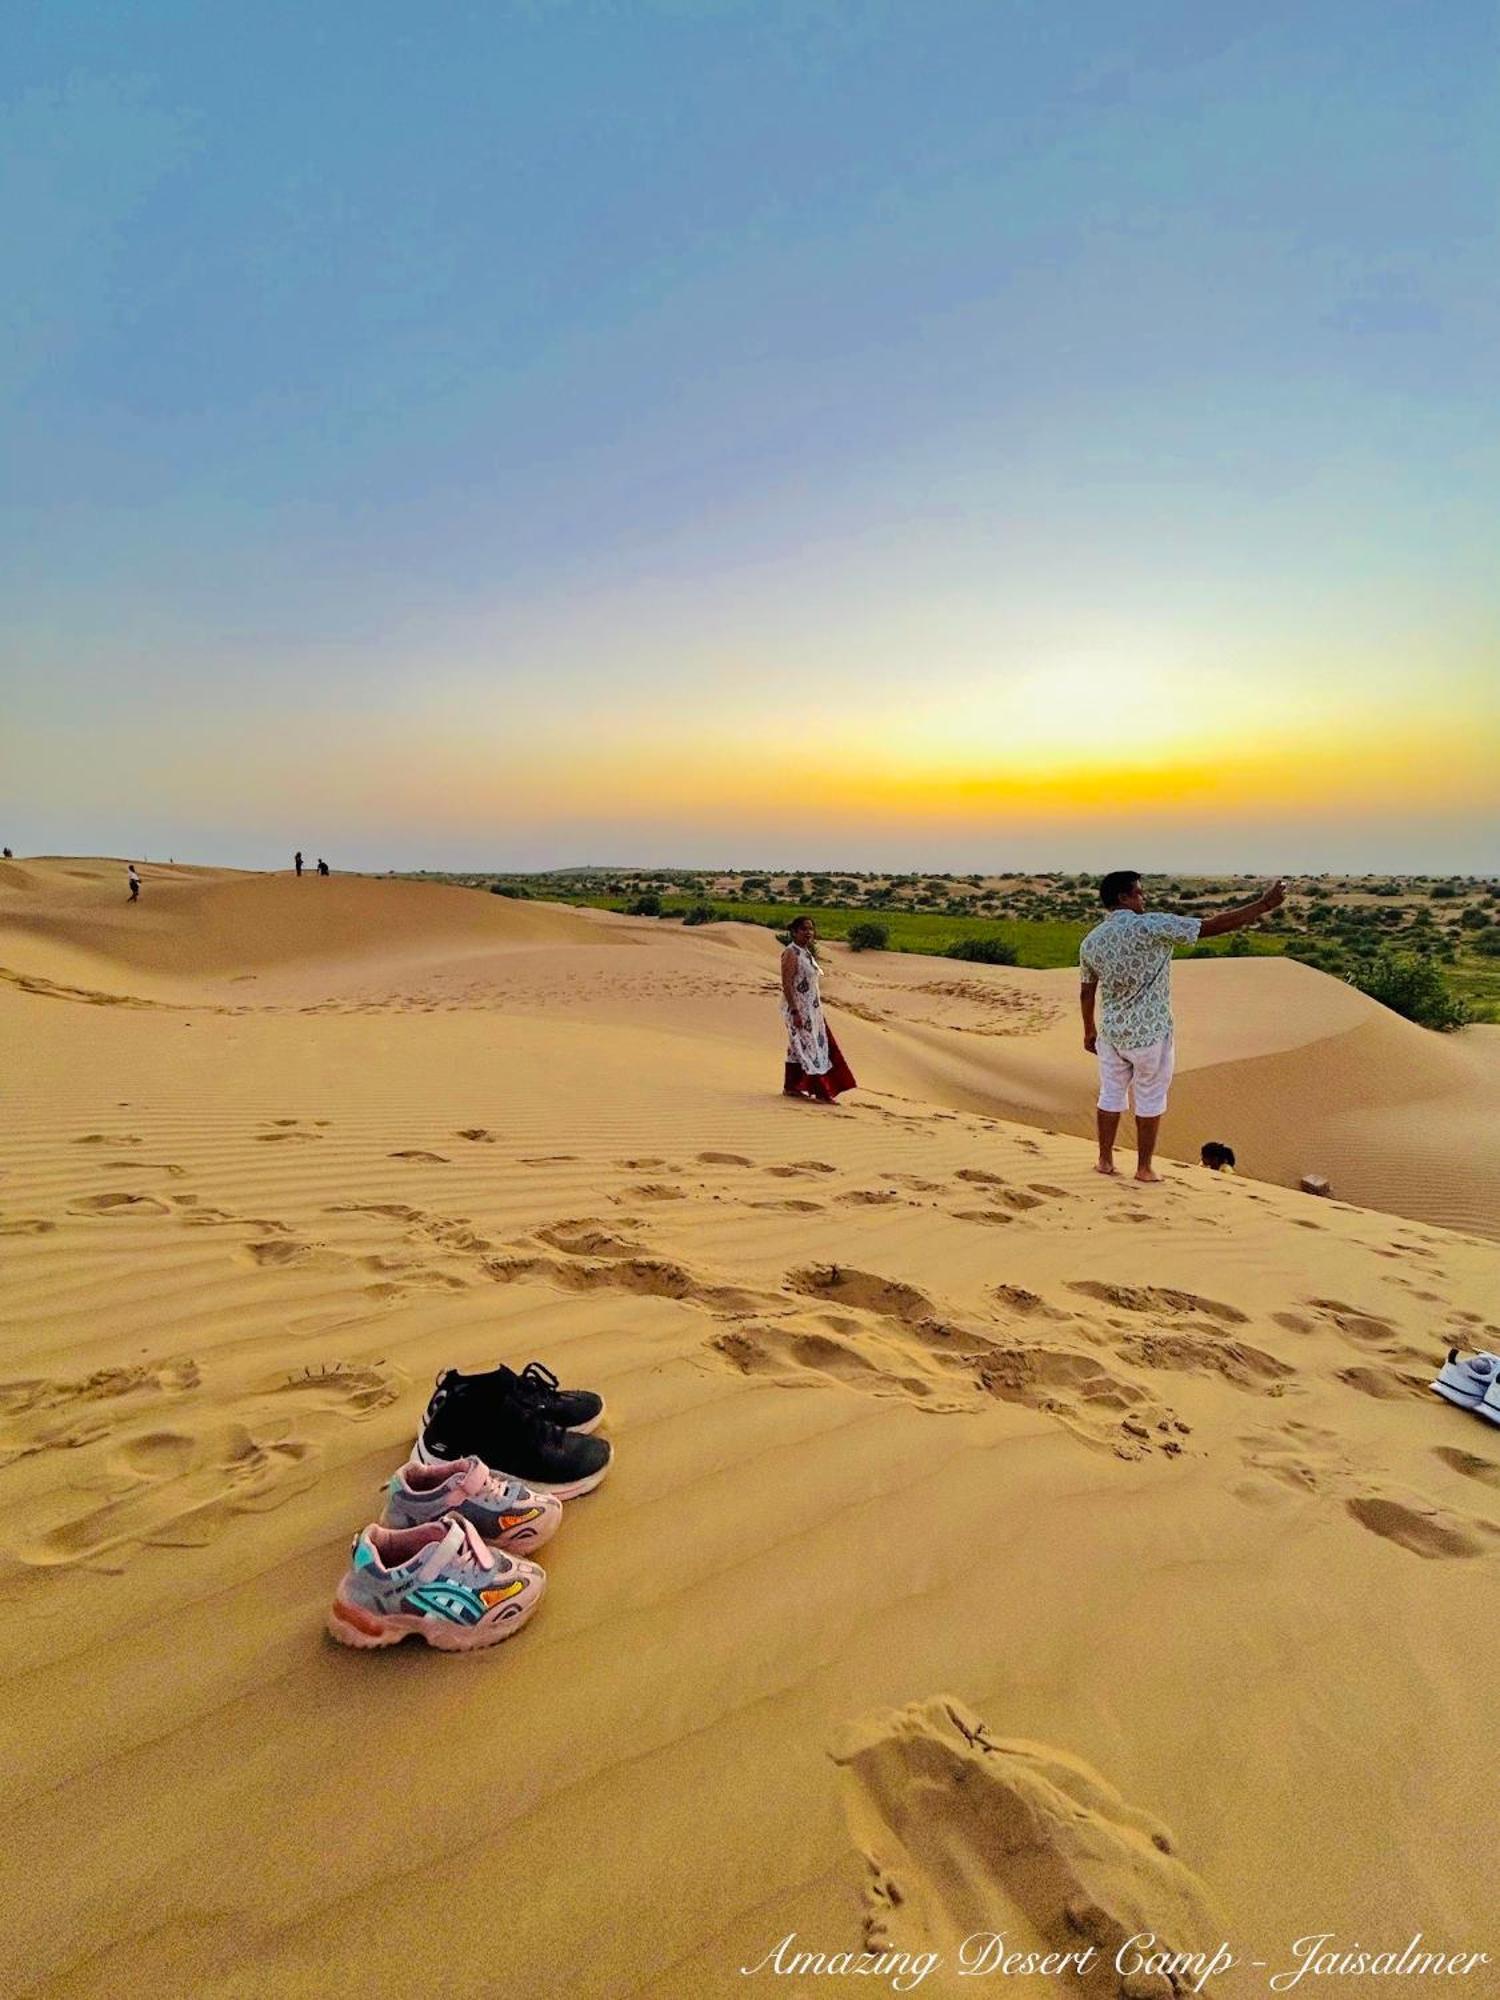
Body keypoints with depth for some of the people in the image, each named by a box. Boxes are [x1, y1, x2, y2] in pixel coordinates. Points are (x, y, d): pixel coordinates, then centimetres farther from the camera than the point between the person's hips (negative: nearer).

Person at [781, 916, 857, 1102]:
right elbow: (786, 984, -20)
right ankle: (821, 1093, -2)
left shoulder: (807, 953, 12)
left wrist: (817, 1009, 18)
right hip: (798, 1008, -9)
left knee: (799, 1047, 14)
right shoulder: (791, 953, -15)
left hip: (811, 1009, 9)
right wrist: (795, 1012, -24)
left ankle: (792, 1087, 23)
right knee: (809, 1047, -6)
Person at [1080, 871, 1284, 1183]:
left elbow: (1087, 992, 8)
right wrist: (1265, 904, -12)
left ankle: (1105, 1161, 25)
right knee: (1150, 1101, 11)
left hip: (1111, 1032, 5)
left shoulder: (1091, 941, -2)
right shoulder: (1151, 925, -19)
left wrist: (1089, 1031, 20)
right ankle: (1144, 1168, 20)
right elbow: (1213, 926, -20)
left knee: (1111, 1096, 17)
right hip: (1150, 1034, -4)